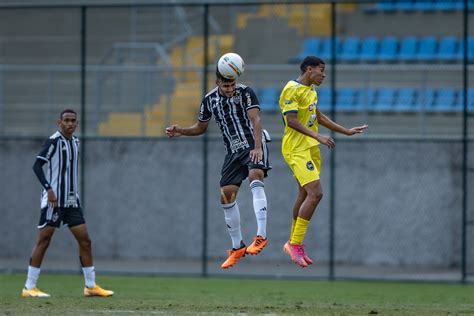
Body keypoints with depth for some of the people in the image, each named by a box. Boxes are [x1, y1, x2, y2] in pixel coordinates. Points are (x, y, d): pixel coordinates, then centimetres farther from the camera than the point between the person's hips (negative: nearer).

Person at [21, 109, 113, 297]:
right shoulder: (54, 141, -10)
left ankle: (91, 286, 10)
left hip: (71, 200, 7)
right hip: (54, 199, -7)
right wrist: (48, 188, -24)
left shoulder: (75, 141, 13)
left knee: (84, 240, 4)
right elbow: (37, 165, -15)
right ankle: (29, 287, -1)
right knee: (43, 241, -5)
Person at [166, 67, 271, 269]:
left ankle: (261, 235, -40)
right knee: (226, 196, -1)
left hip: (253, 145, -6)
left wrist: (257, 147, -35)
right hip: (233, 151, 6)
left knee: (255, 175, -33)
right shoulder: (210, 99, 4)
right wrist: (180, 131, 0)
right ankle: (237, 247, 14)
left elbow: (255, 119, -22)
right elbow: (200, 127, 18)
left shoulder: (245, 92, -11)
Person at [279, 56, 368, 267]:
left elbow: (318, 117, 28)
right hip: (296, 150, -10)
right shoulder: (293, 90, -13)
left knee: (305, 195, 12)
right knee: (315, 193, -18)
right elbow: (292, 121, -21)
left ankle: (294, 244, 23)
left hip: (311, 149, 10)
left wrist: (346, 131, 30)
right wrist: (317, 137, -27)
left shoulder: (311, 90, 17)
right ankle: (295, 244, -14)